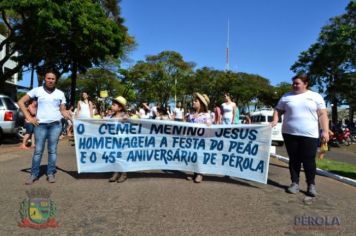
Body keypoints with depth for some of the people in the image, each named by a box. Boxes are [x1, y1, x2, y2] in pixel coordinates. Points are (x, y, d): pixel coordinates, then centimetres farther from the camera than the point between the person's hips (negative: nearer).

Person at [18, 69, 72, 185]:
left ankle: (51, 173, 14)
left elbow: (63, 110, 10)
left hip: (55, 124, 1)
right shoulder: (37, 90, 4)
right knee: (38, 150, 3)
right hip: (40, 124, -1)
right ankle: (34, 174, 15)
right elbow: (21, 102, 5)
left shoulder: (60, 93, 9)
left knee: (52, 150, 5)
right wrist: (29, 117, -2)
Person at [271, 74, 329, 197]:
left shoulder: (316, 96, 6)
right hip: (290, 133, 2)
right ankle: (295, 183, 17)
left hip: (309, 135, -2)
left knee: (309, 160, 1)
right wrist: (275, 121, -7)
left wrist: (325, 131, -7)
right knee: (294, 160, 7)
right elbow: (278, 110, 13)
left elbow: (322, 114, 2)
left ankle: (311, 185, 14)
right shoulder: (286, 96, 11)